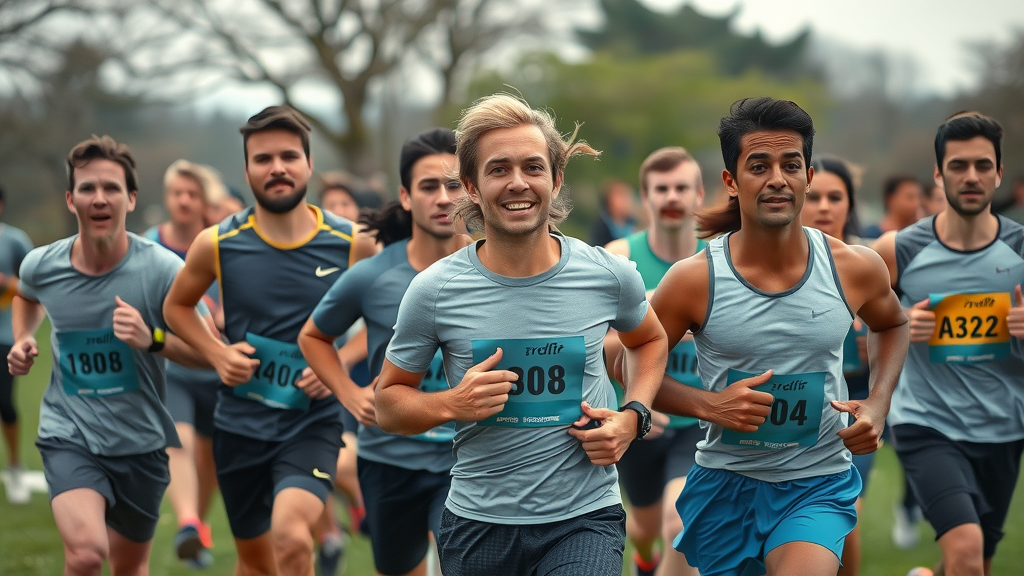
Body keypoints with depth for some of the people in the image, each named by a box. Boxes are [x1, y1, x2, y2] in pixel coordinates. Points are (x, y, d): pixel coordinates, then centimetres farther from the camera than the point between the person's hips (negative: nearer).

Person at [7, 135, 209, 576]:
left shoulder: (162, 270, -15)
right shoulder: (41, 266, -6)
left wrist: (153, 339, -27)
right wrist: (21, 340, 4)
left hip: (140, 441, 1)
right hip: (68, 436, -1)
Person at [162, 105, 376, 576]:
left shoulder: (350, 244, -6)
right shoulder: (218, 245, -4)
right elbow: (176, 306, 14)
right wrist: (217, 353, -4)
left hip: (313, 422, -2)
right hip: (240, 424, 2)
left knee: (291, 536, -29)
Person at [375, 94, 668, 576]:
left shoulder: (610, 277, -3)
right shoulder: (434, 291, -6)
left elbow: (649, 341, 19)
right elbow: (388, 401, 5)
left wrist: (632, 418, 1)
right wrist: (451, 405, -15)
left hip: (584, 520, -1)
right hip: (477, 523, 1)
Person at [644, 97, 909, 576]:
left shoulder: (855, 269, -6)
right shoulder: (694, 280, -12)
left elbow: (891, 324, 17)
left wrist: (878, 405, 1)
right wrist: (709, 405, -16)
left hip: (818, 485, -1)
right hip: (725, 482, 1)